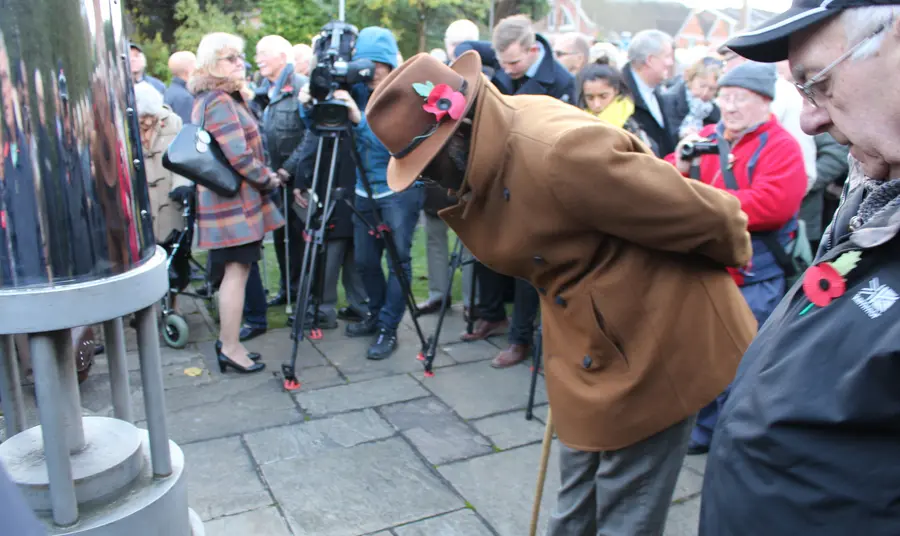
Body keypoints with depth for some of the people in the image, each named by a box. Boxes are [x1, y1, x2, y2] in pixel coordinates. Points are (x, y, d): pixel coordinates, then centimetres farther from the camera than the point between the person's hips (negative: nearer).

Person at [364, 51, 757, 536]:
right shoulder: (482, 158, -3)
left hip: (655, 344, -8)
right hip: (586, 348, 8)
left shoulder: (561, 151, -31)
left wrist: (734, 254, -1)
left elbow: (694, 213, -20)